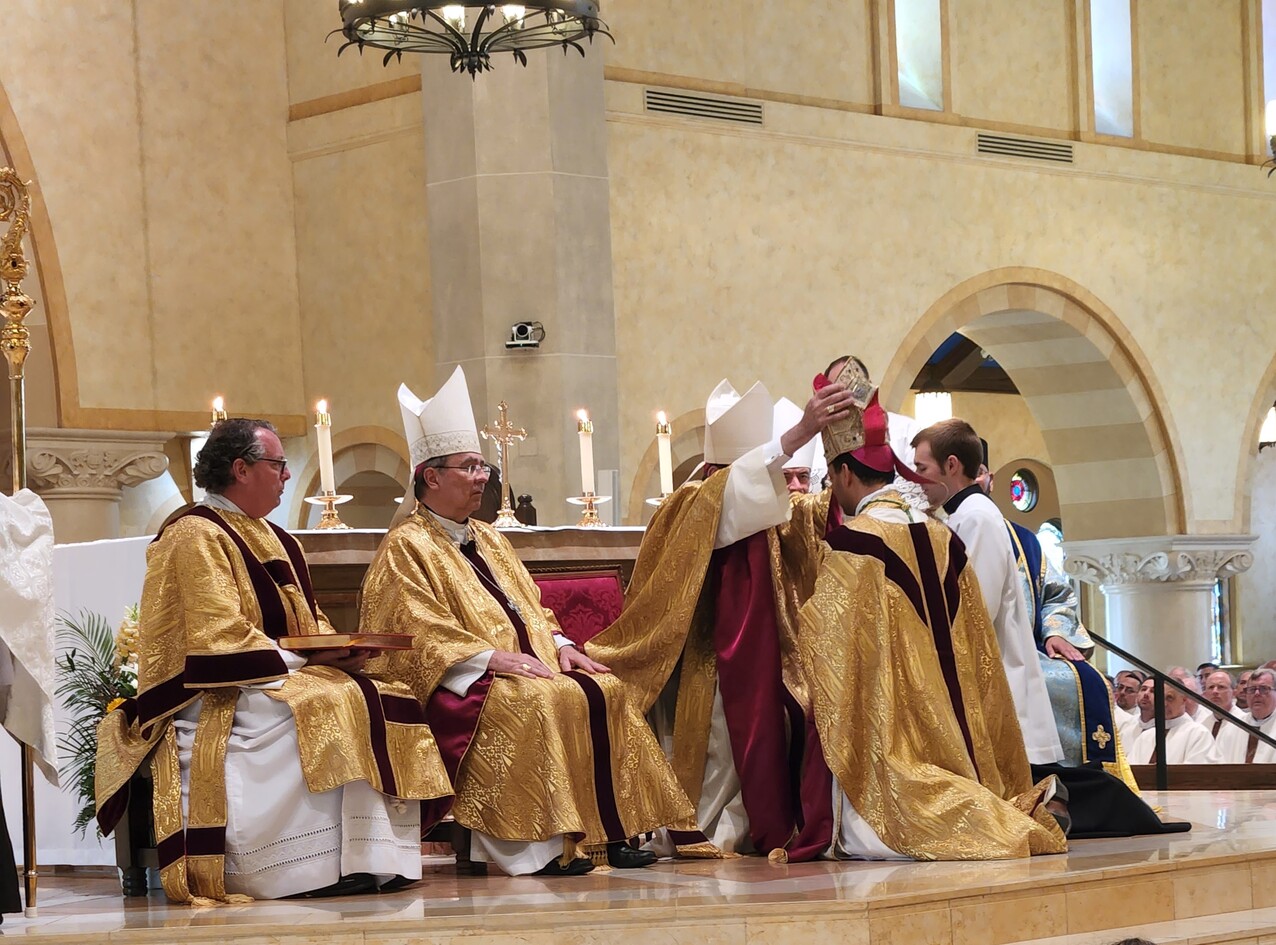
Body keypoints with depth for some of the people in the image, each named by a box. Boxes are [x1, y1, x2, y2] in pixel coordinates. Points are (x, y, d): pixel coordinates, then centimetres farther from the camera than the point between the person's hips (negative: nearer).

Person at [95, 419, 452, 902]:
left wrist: (339, 650, -1)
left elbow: (309, 622, 22)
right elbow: (218, 639, -19)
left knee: (384, 704, -9)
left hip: (284, 678, 9)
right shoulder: (195, 537, -10)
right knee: (324, 715, -32)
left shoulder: (274, 539, 20)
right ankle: (327, 868, -32)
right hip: (220, 700, -9)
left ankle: (374, 861, -17)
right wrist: (300, 661, -16)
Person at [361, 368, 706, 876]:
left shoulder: (488, 539, 24)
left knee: (603, 691, -13)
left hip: (529, 665, 8)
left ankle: (611, 830, -16)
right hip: (458, 684, -8)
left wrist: (558, 644, 3)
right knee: (541, 700, -32)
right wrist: (491, 657, -22)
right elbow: (417, 632, -15)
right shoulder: (406, 548, -4)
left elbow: (530, 607, 24)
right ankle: (543, 843, -30)